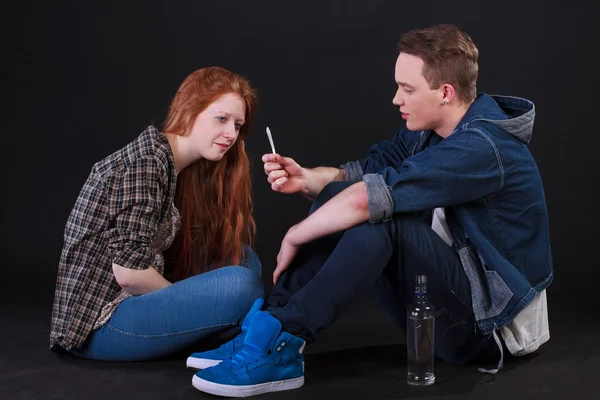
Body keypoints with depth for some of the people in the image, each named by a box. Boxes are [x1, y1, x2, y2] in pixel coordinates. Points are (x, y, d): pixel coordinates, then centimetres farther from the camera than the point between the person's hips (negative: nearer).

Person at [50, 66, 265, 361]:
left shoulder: (188, 169, 11)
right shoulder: (148, 160, -17)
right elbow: (128, 271, -23)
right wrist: (188, 303, -9)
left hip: (130, 301, 10)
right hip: (100, 320, -10)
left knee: (242, 258, 9)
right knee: (240, 284, -23)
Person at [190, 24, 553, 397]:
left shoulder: (482, 147, -25)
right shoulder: (429, 128, 3)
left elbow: (371, 196, -31)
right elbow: (366, 171, 3)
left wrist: (294, 237, -19)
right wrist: (305, 178, -17)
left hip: (491, 323, -8)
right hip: (450, 292, 8)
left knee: (382, 215, -31)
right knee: (337, 194, -6)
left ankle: (282, 342, -27)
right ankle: (272, 323, -14)